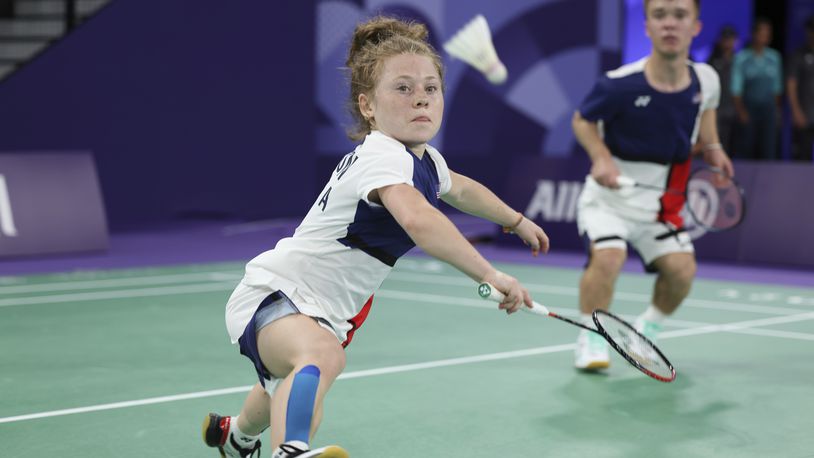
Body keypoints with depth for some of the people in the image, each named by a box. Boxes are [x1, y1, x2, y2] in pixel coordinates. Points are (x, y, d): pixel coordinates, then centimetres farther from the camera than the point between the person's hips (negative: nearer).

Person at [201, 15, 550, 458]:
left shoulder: (426, 161, 3)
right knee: (323, 355, -45)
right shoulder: (382, 156, -28)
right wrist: (490, 276, -49)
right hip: (273, 292, -10)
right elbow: (417, 220, -50)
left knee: (290, 396, 39)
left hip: (321, 312, 10)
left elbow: (458, 188, 30)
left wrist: (516, 220, 39)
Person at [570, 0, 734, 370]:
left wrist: (711, 148, 0)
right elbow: (582, 121, -6)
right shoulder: (619, 84, -23)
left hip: (659, 202, 4)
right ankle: (591, 340, -5)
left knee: (681, 268, -7)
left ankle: (647, 331, 24)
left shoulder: (705, 80, -10)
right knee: (608, 256, -27)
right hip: (608, 195, -4)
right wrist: (601, 158, -23)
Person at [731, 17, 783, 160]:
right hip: (748, 108, -2)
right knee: (747, 146, -2)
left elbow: (777, 85, 12)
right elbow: (736, 86, -1)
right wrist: (740, 110, -6)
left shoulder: (774, 57, 8)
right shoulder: (741, 57, -1)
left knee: (768, 148, -3)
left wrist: (777, 108, 9)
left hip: (768, 107, 2)